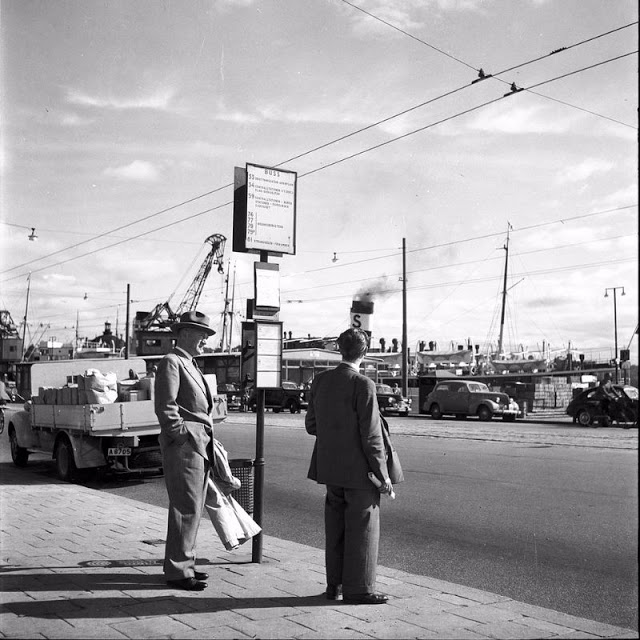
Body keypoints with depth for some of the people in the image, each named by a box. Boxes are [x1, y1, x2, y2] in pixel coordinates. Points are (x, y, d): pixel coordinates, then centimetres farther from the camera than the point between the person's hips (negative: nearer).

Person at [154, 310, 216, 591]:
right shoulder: (170, 363, -8)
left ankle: (184, 563, 24)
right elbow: (165, 407, -16)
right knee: (185, 508, -6)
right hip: (184, 445, -10)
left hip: (200, 446, 10)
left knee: (192, 508, 14)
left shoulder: (191, 366, 22)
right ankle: (177, 571, 2)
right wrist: (182, 438, -16)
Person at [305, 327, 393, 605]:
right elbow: (371, 436, -17)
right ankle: (358, 589, 13)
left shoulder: (320, 380, 2)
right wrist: (382, 475, -10)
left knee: (335, 528, 16)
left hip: (330, 468, 7)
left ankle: (334, 585, 26)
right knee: (362, 529, 5)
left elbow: (311, 425, 9)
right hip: (358, 470, -6)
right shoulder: (363, 385, -17)